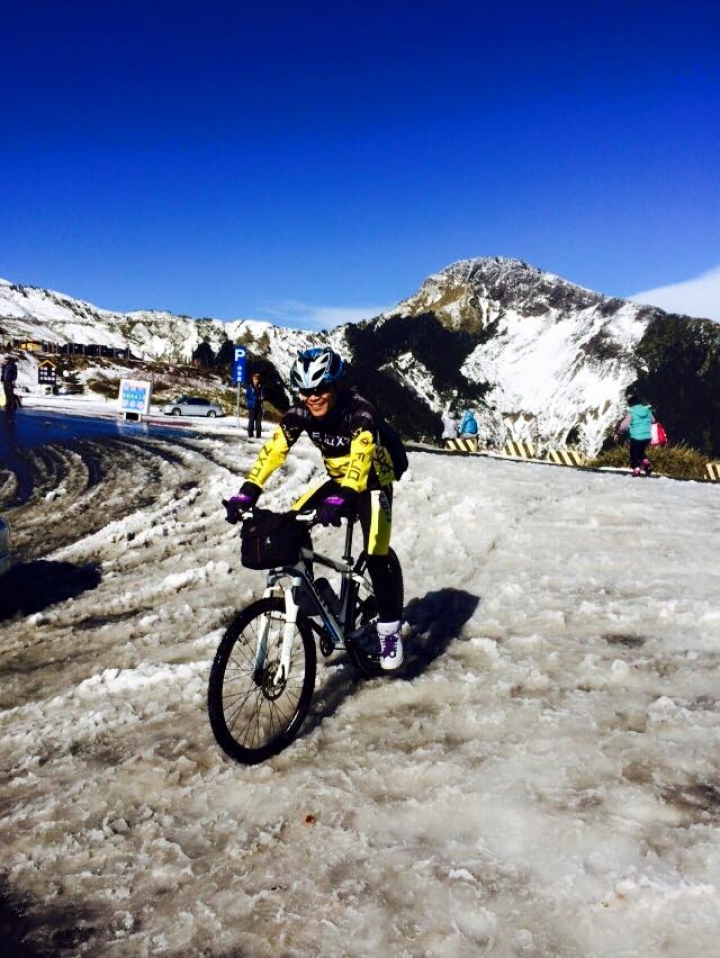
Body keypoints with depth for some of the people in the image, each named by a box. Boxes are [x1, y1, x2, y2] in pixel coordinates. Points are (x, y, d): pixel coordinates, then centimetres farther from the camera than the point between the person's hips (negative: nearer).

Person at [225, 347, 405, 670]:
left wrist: (341, 499, -61)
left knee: (376, 558, -18)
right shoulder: (300, 413, -14)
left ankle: (390, 630, 2)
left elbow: (360, 459, -45)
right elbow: (273, 450, -22)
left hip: (372, 484, -5)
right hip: (338, 481, 6)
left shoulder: (361, 414, -30)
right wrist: (248, 491, -34)